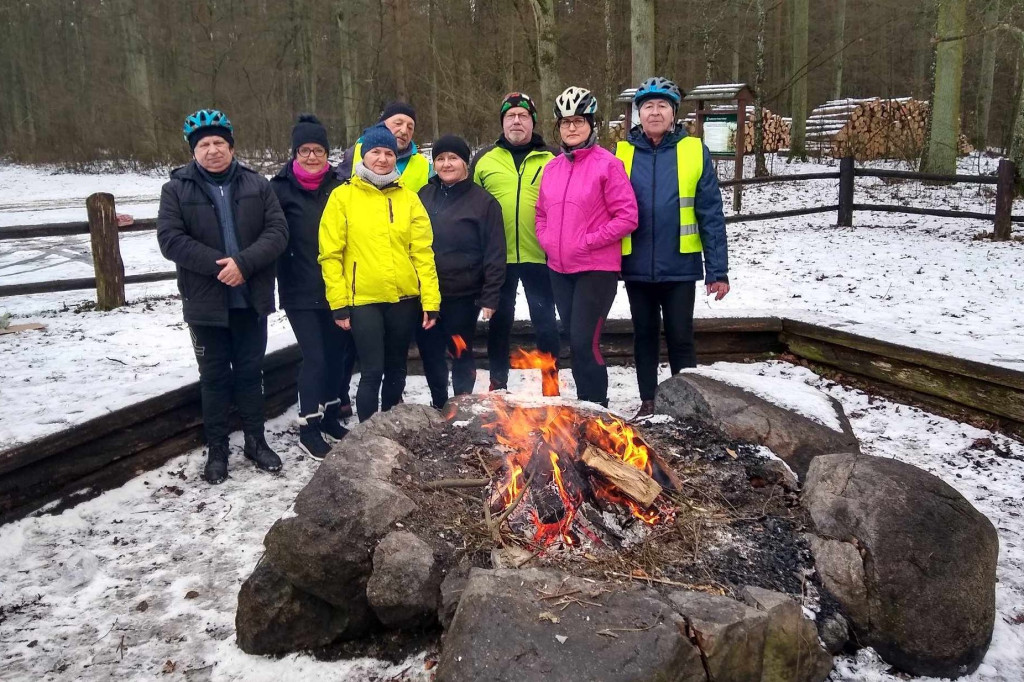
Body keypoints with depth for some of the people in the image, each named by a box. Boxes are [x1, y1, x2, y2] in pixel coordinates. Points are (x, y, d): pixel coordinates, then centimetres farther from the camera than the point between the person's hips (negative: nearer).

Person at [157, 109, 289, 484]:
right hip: (206, 303, -1)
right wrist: (219, 266, -20)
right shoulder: (176, 189, -1)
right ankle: (217, 449, 23)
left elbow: (277, 231, -6)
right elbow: (170, 239, -11)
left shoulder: (256, 184, 3)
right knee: (214, 377, 10)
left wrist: (243, 263, -20)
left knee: (250, 372, 13)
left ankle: (256, 440, 27)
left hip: (251, 300, 1)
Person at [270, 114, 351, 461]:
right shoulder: (281, 188, -4)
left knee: (336, 353, 12)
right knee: (314, 357, -5)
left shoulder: (338, 186, 6)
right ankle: (309, 428, 10)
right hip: (301, 291, -4)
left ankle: (331, 417, 29)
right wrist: (284, 278, -12)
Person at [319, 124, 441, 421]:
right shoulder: (343, 196, 0)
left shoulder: (408, 197, 8)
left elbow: (423, 252, 4)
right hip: (363, 300, -3)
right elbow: (330, 254, -3)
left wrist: (431, 300, -1)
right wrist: (338, 303, -8)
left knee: (396, 369, 15)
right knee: (372, 372, -3)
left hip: (404, 298, 3)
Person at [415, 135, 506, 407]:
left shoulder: (483, 201, -5)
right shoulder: (423, 196, 7)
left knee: (461, 353, 8)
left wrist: (490, 297, -11)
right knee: (430, 352, 13)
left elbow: (494, 254, -7)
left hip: (463, 295, -4)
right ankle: (439, 406, 32)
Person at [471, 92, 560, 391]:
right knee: (500, 321, 12)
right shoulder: (484, 158, 7)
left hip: (540, 255, -1)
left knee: (545, 322, 7)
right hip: (498, 257, 1)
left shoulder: (553, 158, 4)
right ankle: (497, 382, 25)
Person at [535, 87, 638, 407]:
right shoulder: (552, 167, 10)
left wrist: (588, 242, -15)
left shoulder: (607, 164, -8)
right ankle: (585, 405, 26)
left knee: (584, 342, -9)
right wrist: (546, 240, 2)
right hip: (559, 269, 6)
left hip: (596, 269, -6)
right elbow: (542, 213, 20)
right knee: (574, 341, 13)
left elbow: (627, 216, -12)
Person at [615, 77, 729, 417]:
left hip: (679, 266, -2)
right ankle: (648, 403, 27)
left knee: (680, 339, 6)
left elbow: (711, 215, -4)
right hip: (637, 267, 2)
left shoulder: (694, 151, -3)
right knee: (644, 337, 14)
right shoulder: (622, 152, 1)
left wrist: (718, 270, -7)